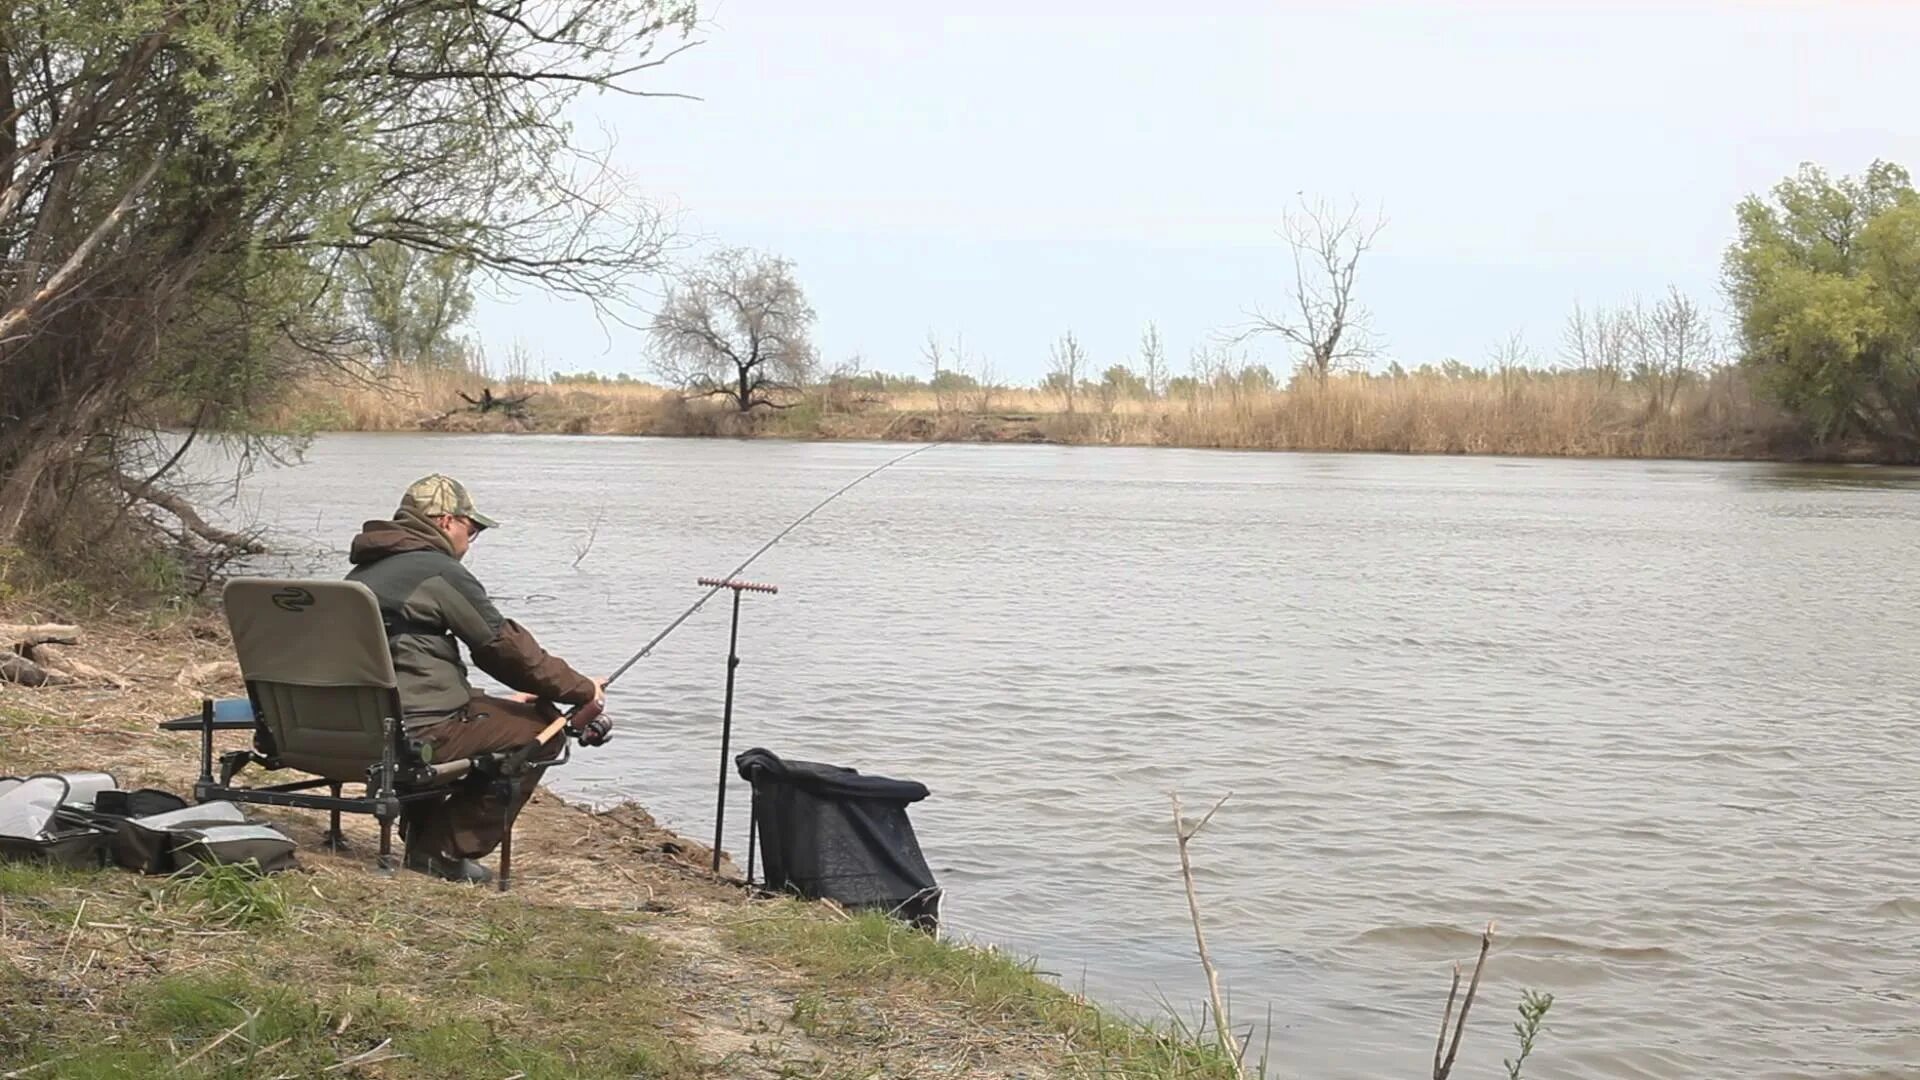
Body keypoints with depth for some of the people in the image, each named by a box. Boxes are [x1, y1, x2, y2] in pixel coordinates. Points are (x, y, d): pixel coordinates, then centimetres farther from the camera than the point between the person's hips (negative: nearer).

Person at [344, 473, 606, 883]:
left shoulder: (362, 573, 19)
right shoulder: (439, 571, -9)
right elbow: (505, 645, -7)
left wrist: (493, 701, 25)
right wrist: (582, 689, 4)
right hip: (416, 735, -9)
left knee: (484, 713, 32)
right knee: (542, 727, 2)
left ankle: (422, 835, 25)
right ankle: (447, 849, 2)